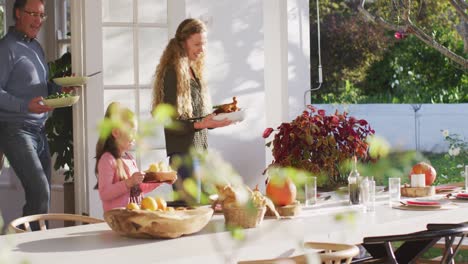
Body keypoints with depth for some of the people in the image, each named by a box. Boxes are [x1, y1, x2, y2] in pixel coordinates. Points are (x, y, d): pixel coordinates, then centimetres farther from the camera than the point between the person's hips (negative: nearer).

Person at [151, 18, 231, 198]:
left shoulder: (193, 72, 16)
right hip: (183, 152, -9)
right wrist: (200, 124, -26)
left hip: (199, 149, 9)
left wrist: (216, 121, 3)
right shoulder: (173, 73, -11)